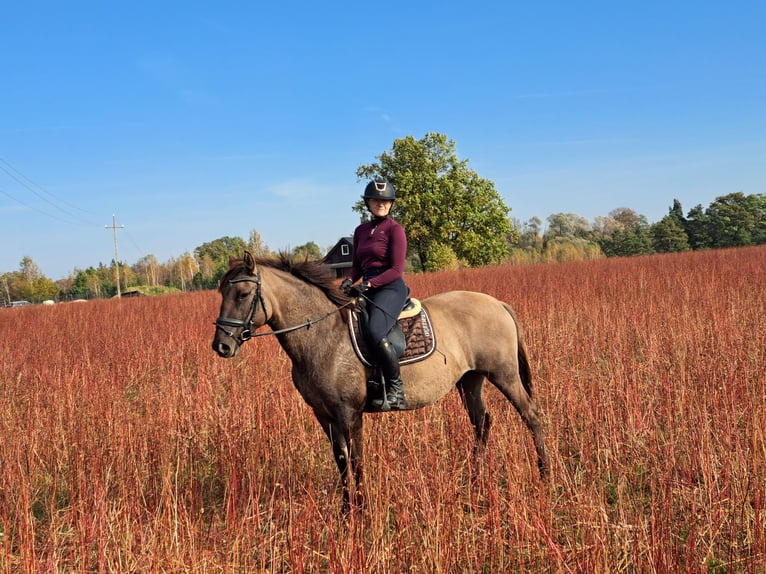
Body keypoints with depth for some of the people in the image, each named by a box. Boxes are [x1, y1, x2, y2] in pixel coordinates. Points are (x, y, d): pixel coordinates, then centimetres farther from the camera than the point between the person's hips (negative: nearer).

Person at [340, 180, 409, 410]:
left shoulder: (394, 229, -3)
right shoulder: (361, 231, 17)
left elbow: (397, 270, -9)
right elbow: (357, 266, 19)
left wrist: (369, 283, -19)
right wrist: (349, 281, -3)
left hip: (391, 288, -8)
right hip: (368, 290, 8)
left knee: (375, 333, -31)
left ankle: (396, 391, -22)